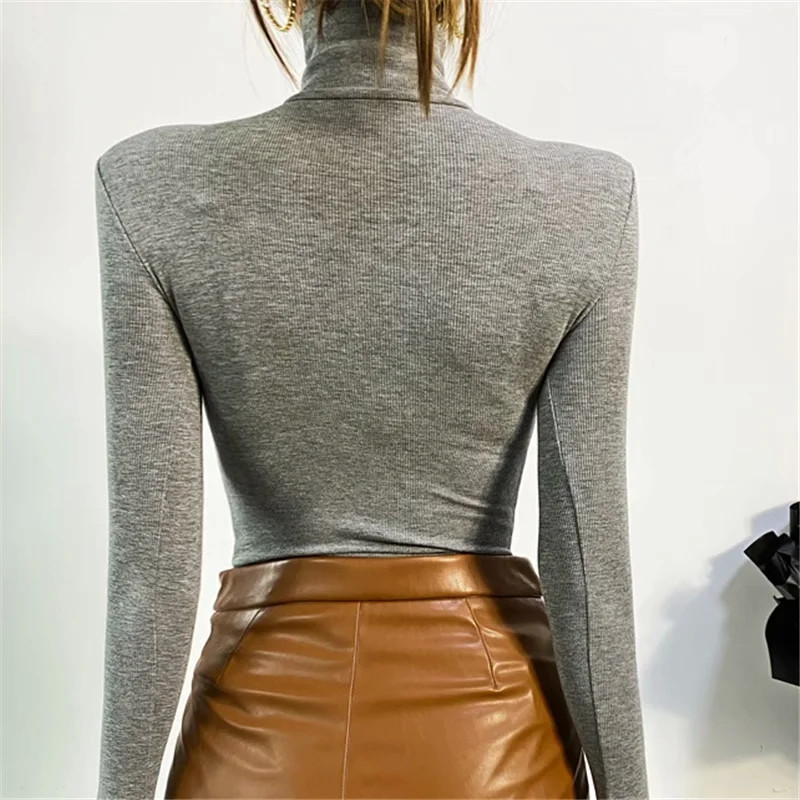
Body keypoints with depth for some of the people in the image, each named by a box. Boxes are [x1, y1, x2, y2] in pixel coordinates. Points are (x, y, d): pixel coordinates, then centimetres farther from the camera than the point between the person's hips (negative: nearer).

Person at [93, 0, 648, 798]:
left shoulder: (155, 185, -13)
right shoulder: (584, 198, -13)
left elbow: (152, 564, -12)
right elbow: (590, 561, -11)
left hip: (267, 727, 0)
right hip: (486, 723, 1)